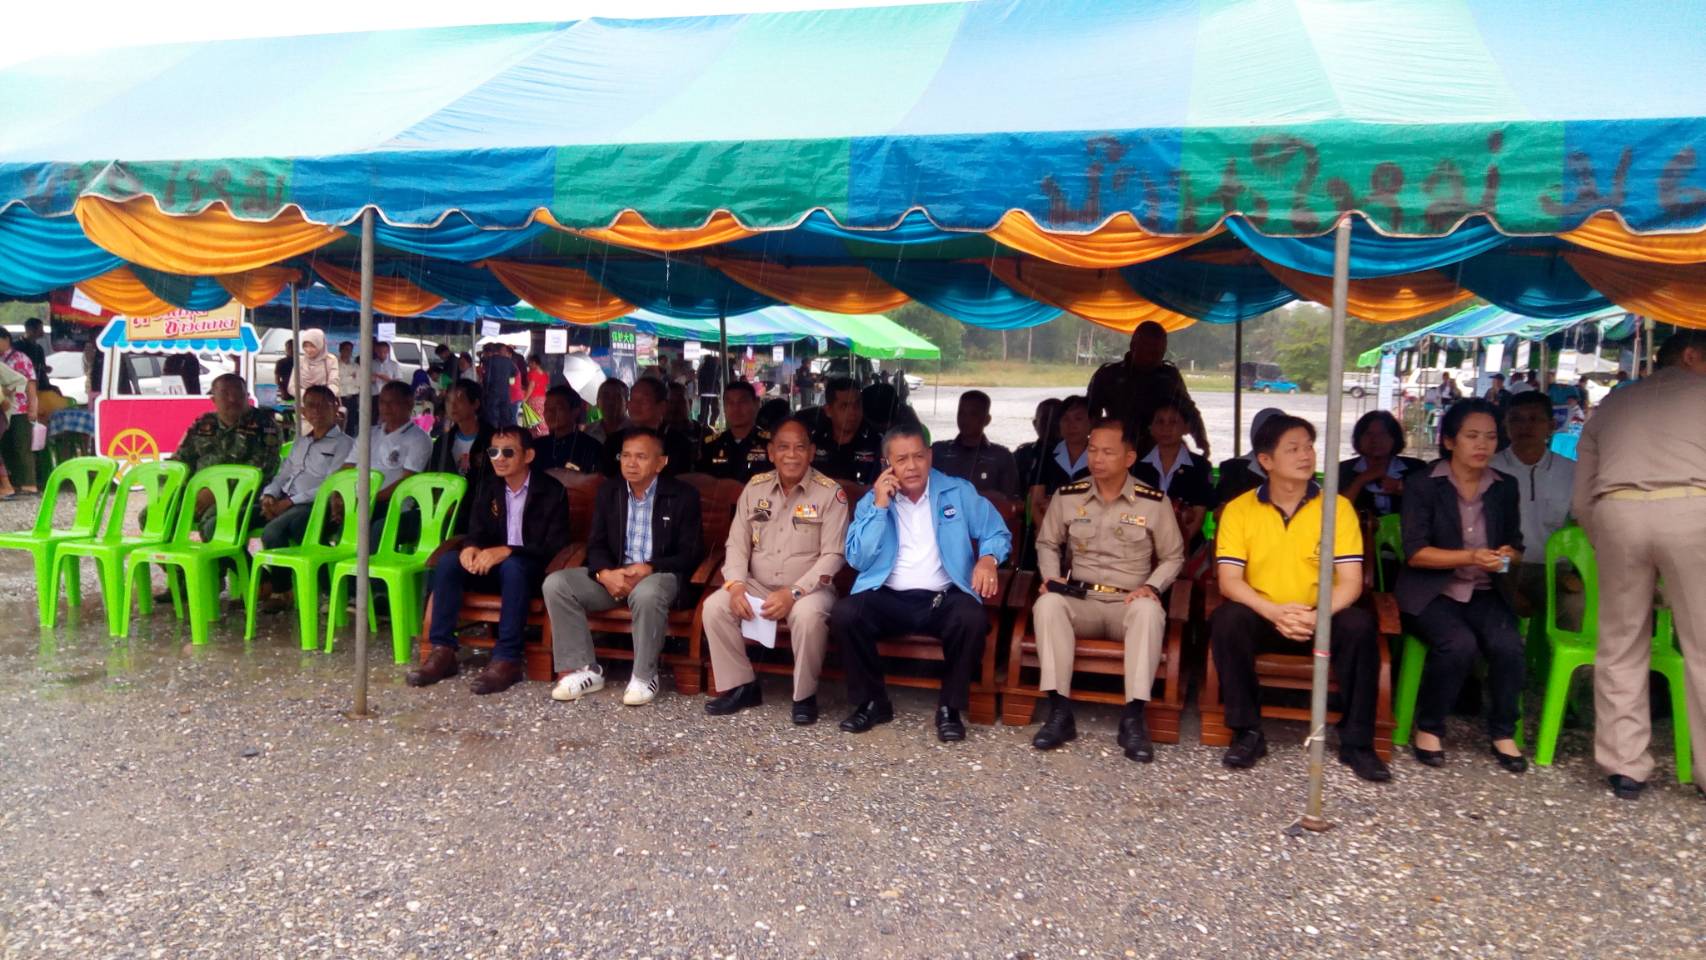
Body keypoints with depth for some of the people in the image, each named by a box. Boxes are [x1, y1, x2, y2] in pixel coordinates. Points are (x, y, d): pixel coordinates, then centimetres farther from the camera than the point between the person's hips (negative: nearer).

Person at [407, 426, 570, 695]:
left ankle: (507, 660, -36)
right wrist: (470, 548, -19)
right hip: (492, 567, 5)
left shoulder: (551, 491, -9)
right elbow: (476, 532, 8)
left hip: (532, 571, -5)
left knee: (512, 566, -38)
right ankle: (443, 651, -21)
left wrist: (506, 551, -29)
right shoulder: (488, 488, 8)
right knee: (448, 561, -21)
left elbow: (556, 545, -16)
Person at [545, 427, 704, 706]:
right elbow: (596, 545, 6)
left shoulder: (683, 496, -4)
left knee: (647, 595, -40)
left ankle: (644, 677, -19)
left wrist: (648, 569, -23)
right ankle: (585, 671, -13)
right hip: (613, 574, 5)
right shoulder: (608, 492, 9)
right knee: (555, 583, -18)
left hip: (659, 575, -4)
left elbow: (690, 554, -6)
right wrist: (605, 573, -18)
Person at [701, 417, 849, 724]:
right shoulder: (755, 487, 5)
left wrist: (793, 593, -24)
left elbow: (832, 555, -12)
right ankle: (741, 686, -4)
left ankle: (805, 695, -13)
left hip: (808, 589, -4)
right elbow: (737, 543, 5)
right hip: (757, 586, 4)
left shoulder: (830, 492, -7)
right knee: (714, 607, -20)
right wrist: (736, 585, -15)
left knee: (808, 615, -36)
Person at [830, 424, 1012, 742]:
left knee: (972, 619, -33)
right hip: (889, 599, 1)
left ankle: (949, 707, -10)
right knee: (843, 614, -27)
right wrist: (880, 506, -9)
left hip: (944, 598, -1)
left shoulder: (958, 492, 7)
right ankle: (873, 702, -6)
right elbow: (857, 560, -3)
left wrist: (988, 558, -15)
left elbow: (997, 533, 8)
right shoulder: (871, 500, 8)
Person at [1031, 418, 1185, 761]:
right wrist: (1052, 577, -1)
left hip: (1129, 605, -1)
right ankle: (1060, 712, -32)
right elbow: (1046, 544, 18)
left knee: (1149, 609, -37)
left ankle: (1133, 718, -34)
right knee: (1047, 603, -32)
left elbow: (1173, 556, 10)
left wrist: (1151, 586, -8)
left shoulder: (1155, 501, 0)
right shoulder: (1067, 496, 5)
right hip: (1080, 602, 2)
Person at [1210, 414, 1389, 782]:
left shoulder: (1338, 507, -2)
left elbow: (1351, 581, -8)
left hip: (1320, 620, 1)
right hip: (1262, 618, 0)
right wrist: (1274, 612, -29)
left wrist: (1318, 615, -29)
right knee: (1228, 619, -30)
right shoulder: (1239, 510, -3)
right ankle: (1247, 733, -17)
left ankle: (1356, 742, -13)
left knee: (1360, 625, -29)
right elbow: (1229, 580, -11)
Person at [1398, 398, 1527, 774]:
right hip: (1431, 591, -4)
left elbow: (1515, 546, 16)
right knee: (1458, 644, -31)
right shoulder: (1423, 484, -4)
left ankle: (1503, 733, -3)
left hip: (1483, 592, 4)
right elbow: (1415, 552, -10)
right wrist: (1470, 556, -22)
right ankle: (1428, 728, -9)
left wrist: (1507, 556, -8)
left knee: (1508, 645, -25)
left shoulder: (1505, 487, 10)